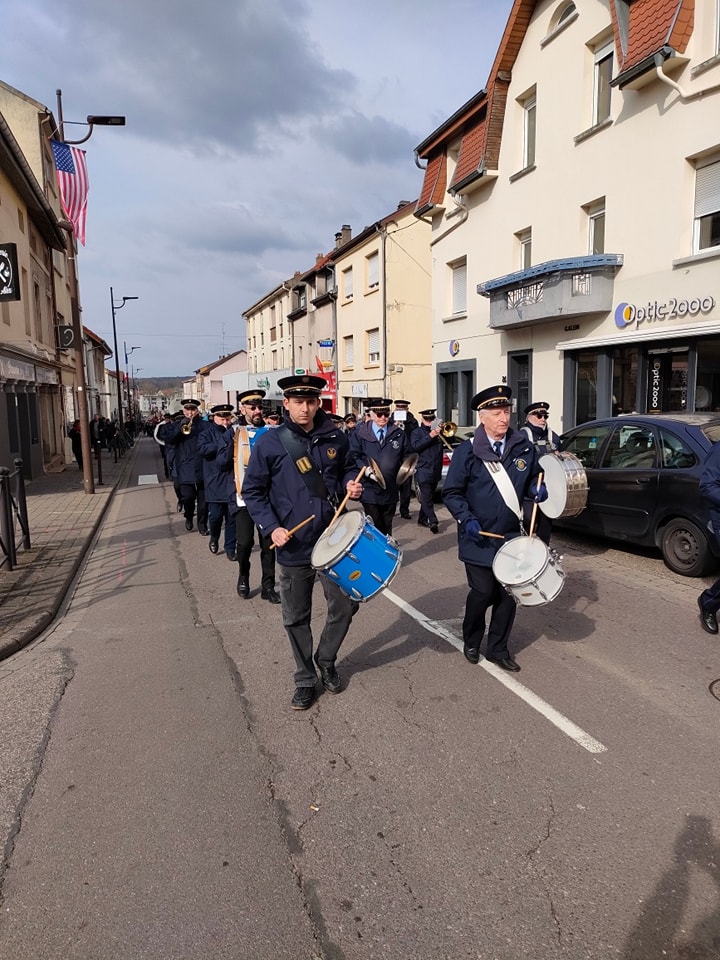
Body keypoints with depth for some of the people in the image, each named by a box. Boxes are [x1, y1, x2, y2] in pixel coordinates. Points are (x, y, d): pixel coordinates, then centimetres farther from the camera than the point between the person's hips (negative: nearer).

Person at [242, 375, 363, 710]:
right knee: (296, 618, 10)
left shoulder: (335, 438, 0)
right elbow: (253, 491, -3)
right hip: (294, 547, -2)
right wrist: (272, 527, -15)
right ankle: (305, 679, 31)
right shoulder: (269, 443, -8)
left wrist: (349, 485, -6)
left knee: (345, 606, 10)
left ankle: (326, 660, 38)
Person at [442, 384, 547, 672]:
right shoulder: (467, 452, -9)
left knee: (509, 593, 7)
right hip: (479, 537, -4)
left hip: (511, 536, 4)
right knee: (483, 593, 1)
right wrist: (466, 519, -20)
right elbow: (451, 493, -6)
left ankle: (498, 648, 27)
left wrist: (537, 488, -6)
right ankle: (471, 643, 29)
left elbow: (533, 476, 17)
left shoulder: (524, 447, 1)